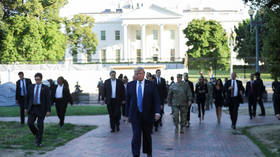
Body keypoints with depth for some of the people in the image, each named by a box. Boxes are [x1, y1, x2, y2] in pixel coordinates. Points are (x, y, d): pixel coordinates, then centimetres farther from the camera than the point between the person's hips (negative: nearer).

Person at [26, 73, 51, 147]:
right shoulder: (31, 87, 4)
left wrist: (48, 110, -12)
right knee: (30, 123, -7)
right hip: (32, 108, 3)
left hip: (41, 108, -3)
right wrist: (26, 108, 10)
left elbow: (48, 99, -8)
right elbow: (28, 98, 10)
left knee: (40, 125, -4)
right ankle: (37, 135, 19)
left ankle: (39, 141, 8)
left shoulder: (45, 88, -5)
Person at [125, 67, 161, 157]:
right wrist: (127, 114, 8)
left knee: (147, 136, 12)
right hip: (135, 115, 0)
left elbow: (156, 100, -5)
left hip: (147, 115, 0)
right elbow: (127, 100, 9)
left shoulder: (151, 85, 0)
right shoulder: (130, 85, 5)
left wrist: (157, 112, -17)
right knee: (136, 135, -10)